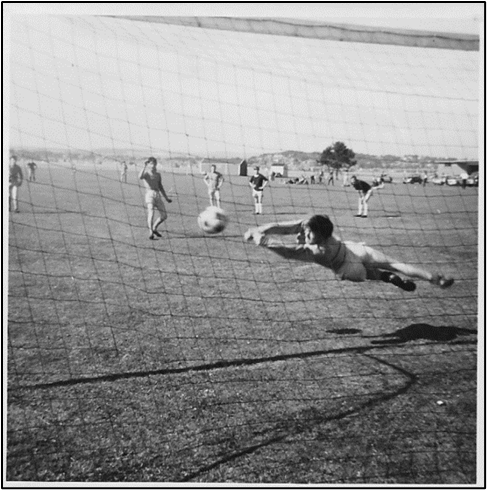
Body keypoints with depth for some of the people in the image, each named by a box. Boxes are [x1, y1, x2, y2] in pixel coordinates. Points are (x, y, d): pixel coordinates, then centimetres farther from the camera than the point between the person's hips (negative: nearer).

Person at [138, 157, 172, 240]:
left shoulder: (158, 174, 19)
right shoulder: (146, 173, 3)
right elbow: (140, 177, -22)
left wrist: (166, 198, 27)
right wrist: (144, 167, -24)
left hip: (158, 195, 6)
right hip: (149, 193, -6)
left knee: (164, 216, 4)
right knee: (151, 212, -22)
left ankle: (154, 228, 25)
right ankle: (151, 232, -25)